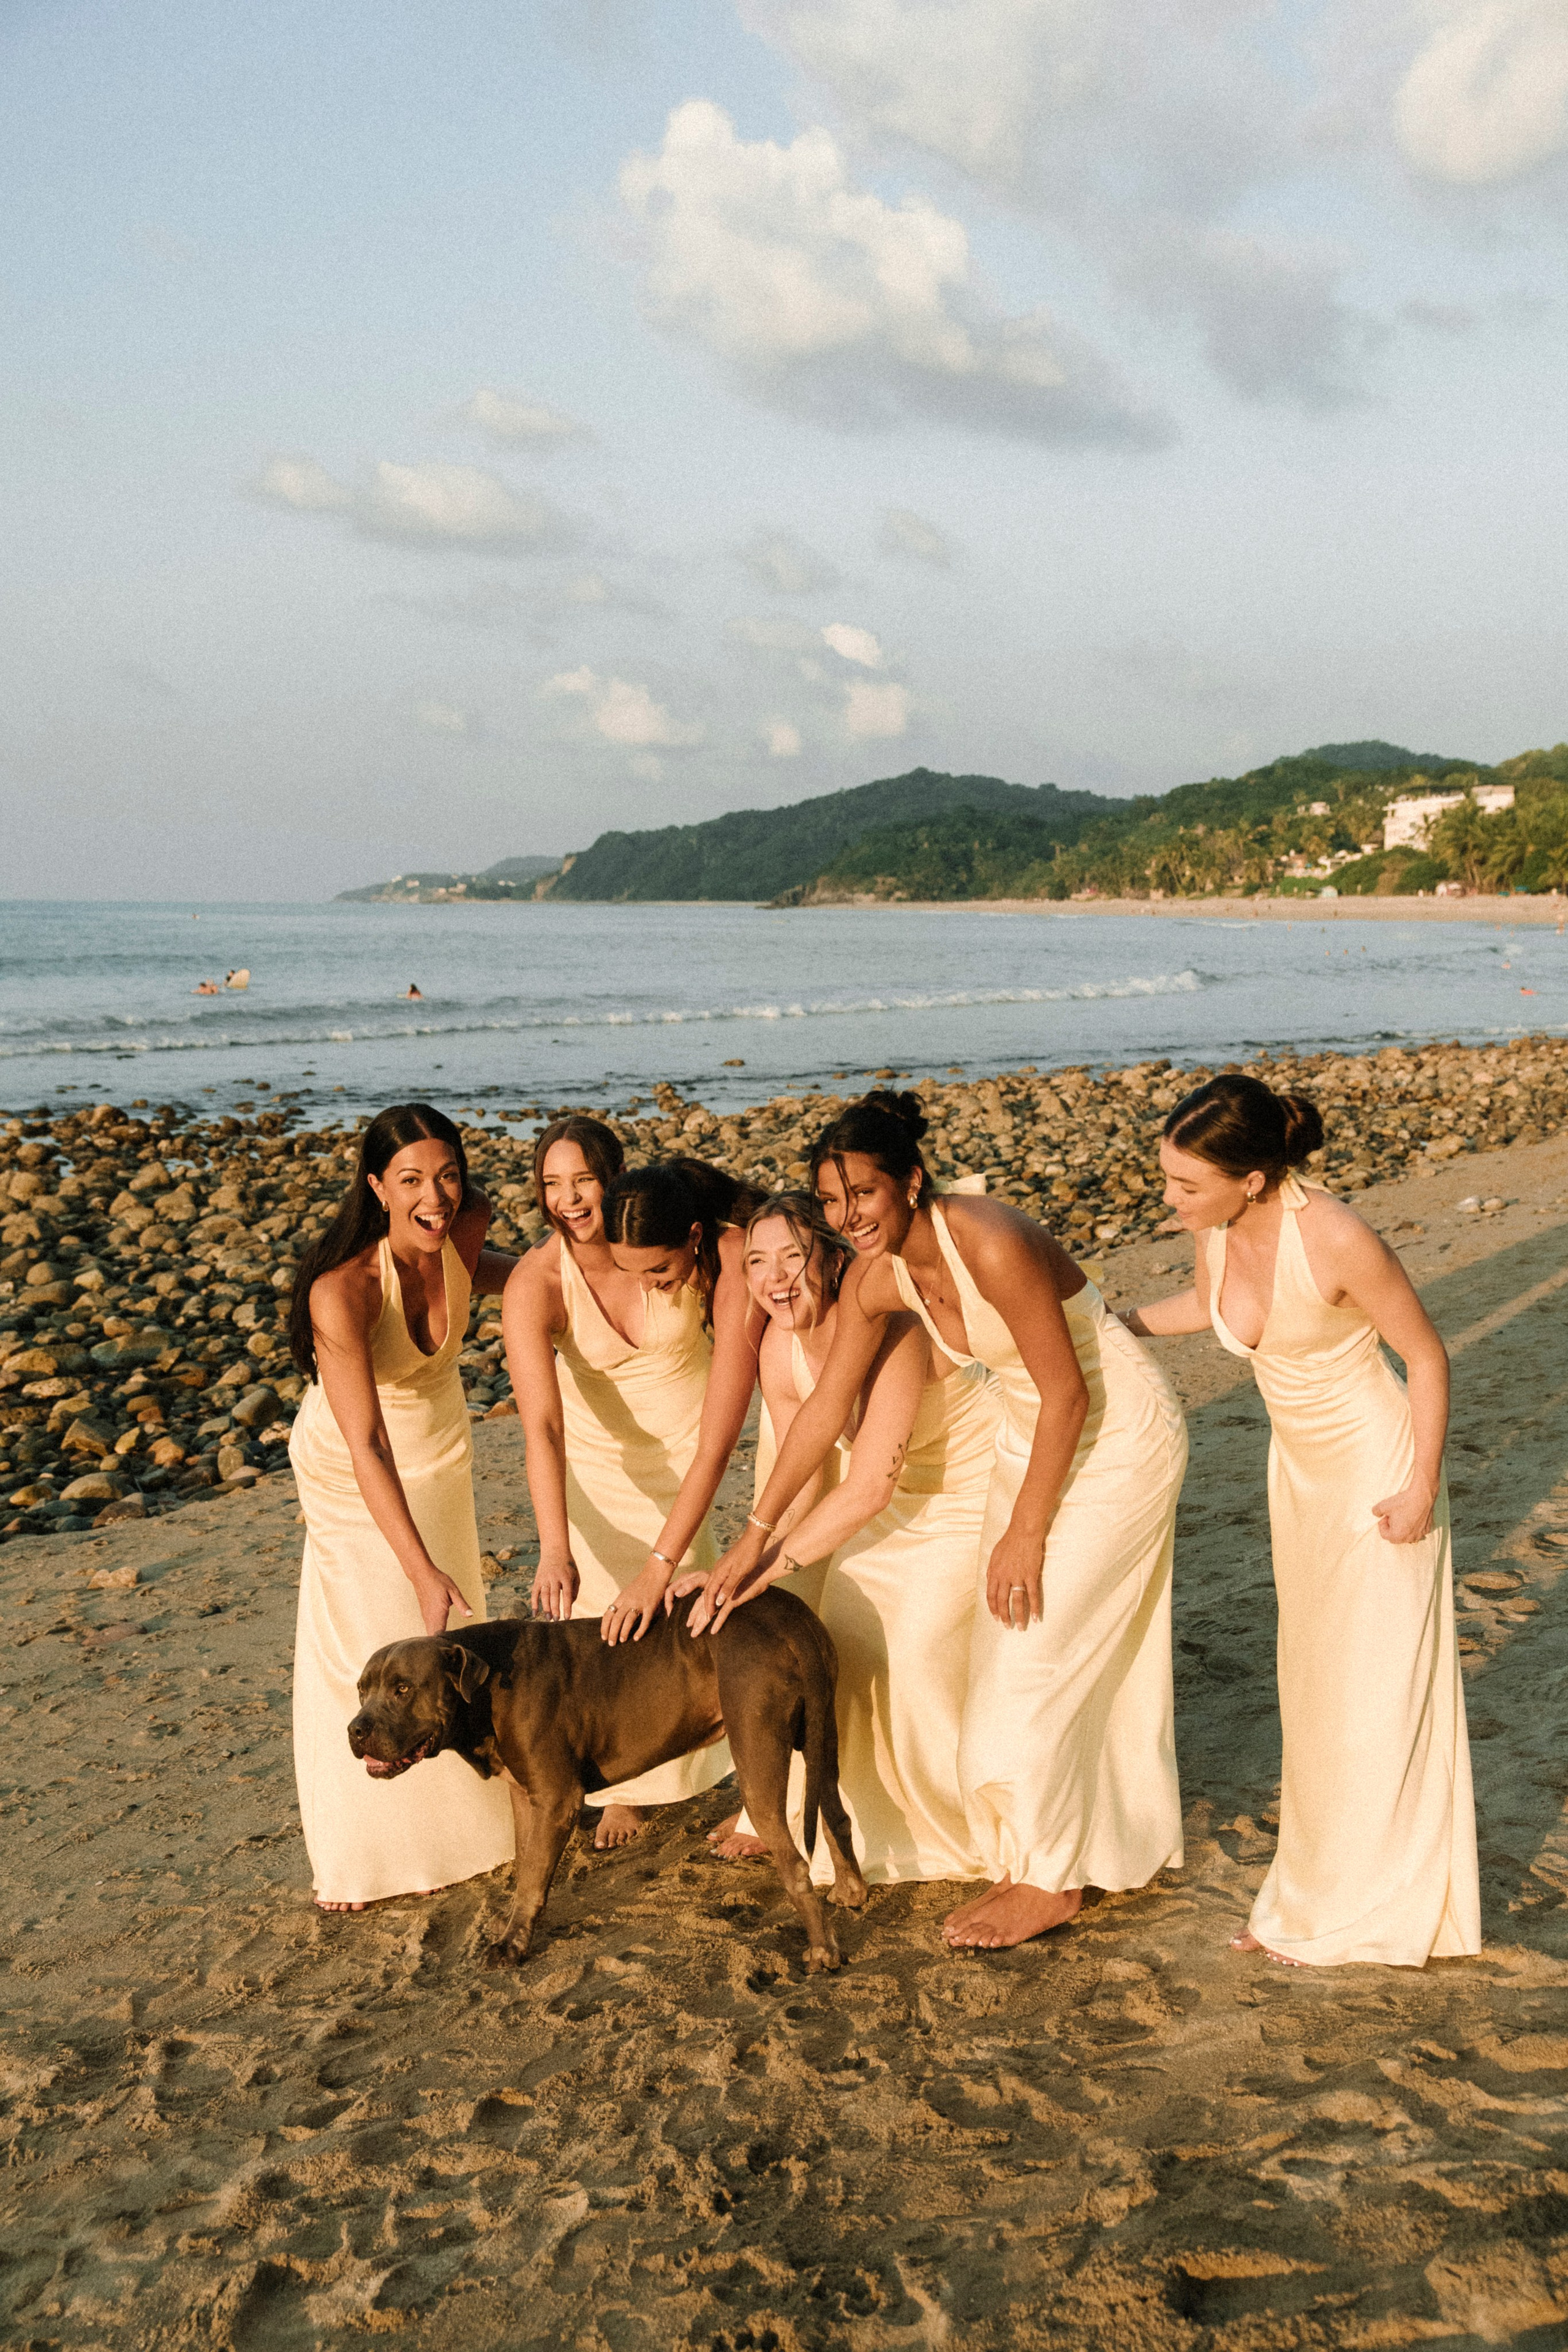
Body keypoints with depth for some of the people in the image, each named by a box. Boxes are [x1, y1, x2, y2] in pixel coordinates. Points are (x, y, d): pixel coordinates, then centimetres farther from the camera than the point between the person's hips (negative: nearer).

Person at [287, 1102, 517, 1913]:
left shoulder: (466, 1227, -21)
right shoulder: (342, 1292, -37)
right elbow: (368, 1447, -39)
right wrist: (422, 1569, -44)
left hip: (441, 1451, 5)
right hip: (351, 1473, -5)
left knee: (448, 1635, 12)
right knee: (361, 1649, 0)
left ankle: (450, 1823, 33)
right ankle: (358, 1854, 17)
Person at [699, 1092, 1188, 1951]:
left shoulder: (991, 1243, -32)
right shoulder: (874, 1280, -9)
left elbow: (1068, 1395, -25)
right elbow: (825, 1408, 1)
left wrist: (1027, 1531, -18)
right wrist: (755, 1533, 4)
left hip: (1121, 1439, -8)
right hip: (1034, 1437, 8)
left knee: (1041, 1650, -5)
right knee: (1010, 1645, 15)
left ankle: (1048, 1878, 13)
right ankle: (1111, 1838, 35)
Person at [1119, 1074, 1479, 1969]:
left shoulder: (1336, 1240, -31)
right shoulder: (1220, 1230, -11)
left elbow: (1428, 1356, -18)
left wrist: (1422, 1487, -15)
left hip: (1378, 1467, -7)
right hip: (1300, 1463, 7)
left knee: (1374, 1684, 3)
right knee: (1315, 1675, 17)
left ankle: (1367, 1908, 20)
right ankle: (1321, 1883, 33)